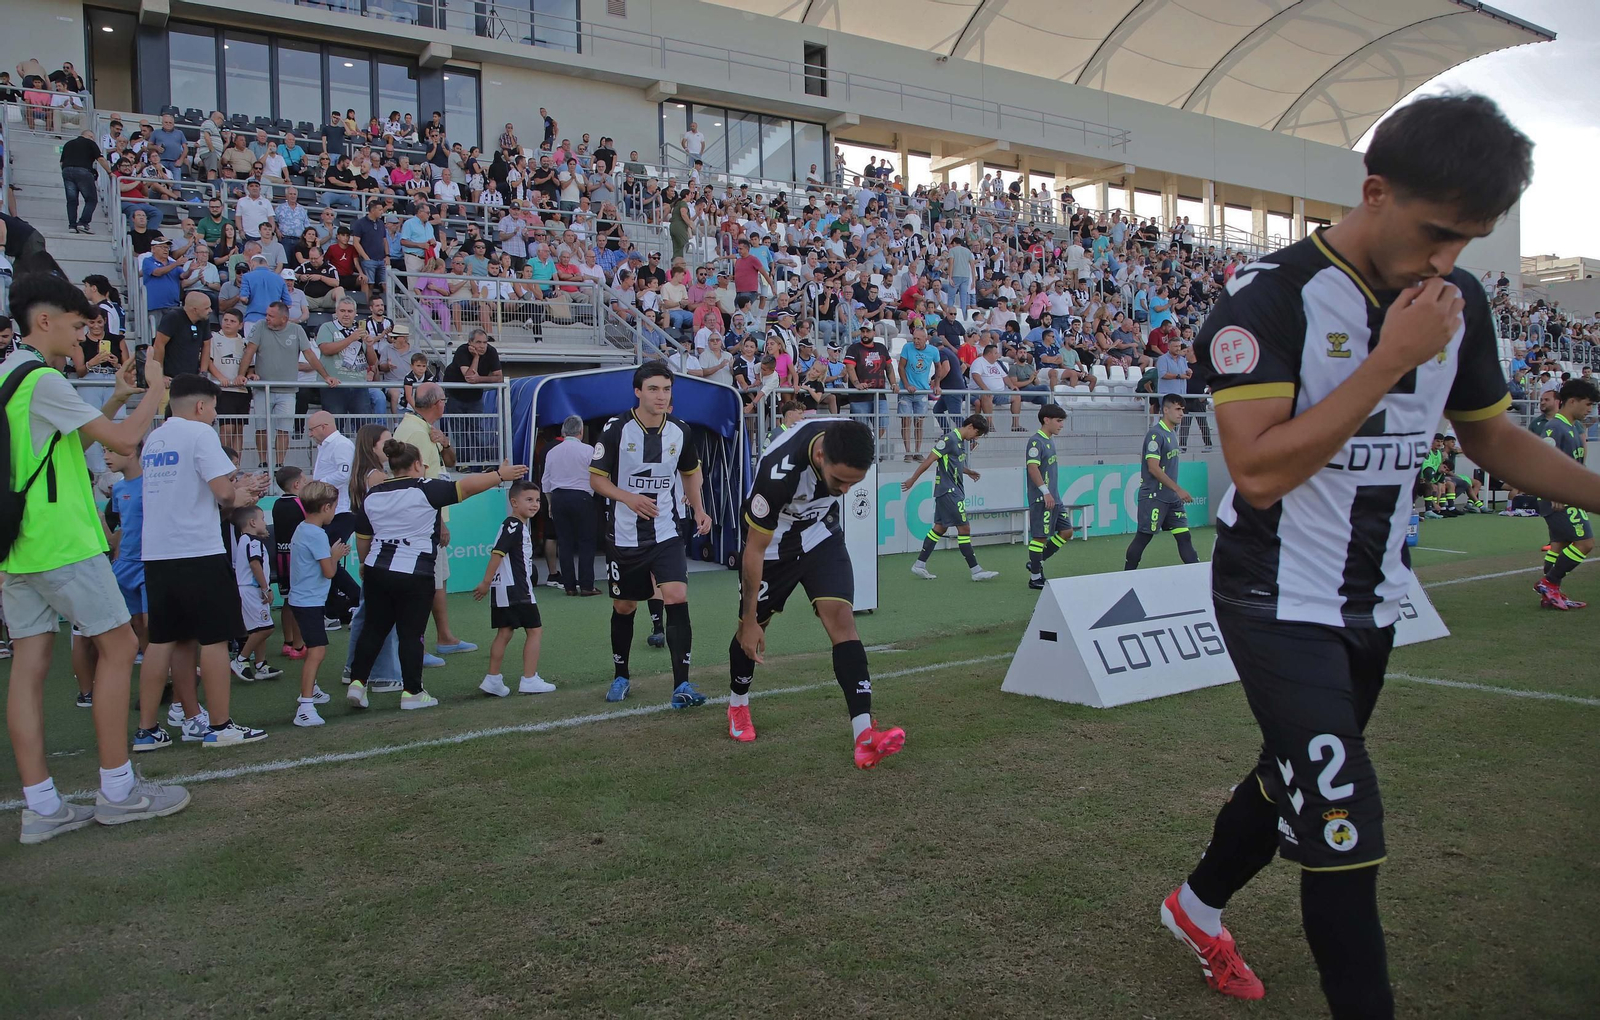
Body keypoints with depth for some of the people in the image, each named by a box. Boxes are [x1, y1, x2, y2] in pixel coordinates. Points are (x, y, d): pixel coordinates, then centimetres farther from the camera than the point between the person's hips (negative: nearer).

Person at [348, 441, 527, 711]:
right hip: (414, 576, -5)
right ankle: (412, 693, 10)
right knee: (411, 633, 3)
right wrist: (500, 474, -2)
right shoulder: (424, 489, -9)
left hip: (377, 571, 5)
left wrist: (366, 565, 30)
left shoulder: (372, 495, 8)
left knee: (374, 628, 15)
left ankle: (357, 682, 13)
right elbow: (466, 486, -11)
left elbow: (362, 539, 15)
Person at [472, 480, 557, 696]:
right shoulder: (513, 526, -14)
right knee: (535, 630, -2)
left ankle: (493, 679, 13)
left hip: (504, 590, 10)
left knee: (505, 633, 11)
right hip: (515, 589, -10)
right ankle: (529, 680, 1)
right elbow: (497, 553, -20)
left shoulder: (523, 525, 17)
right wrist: (486, 583, -23)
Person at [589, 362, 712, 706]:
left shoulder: (680, 432, 1)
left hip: (667, 533, 1)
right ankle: (621, 677, 33)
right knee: (624, 607, 11)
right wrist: (628, 497, -21)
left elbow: (691, 472, 18)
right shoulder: (616, 431, -9)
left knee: (677, 599, -16)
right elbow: (596, 478, -4)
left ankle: (681, 685, -12)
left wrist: (698, 509, 4)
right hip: (626, 535, -1)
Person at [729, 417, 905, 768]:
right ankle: (737, 703, 44)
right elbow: (754, 550, -27)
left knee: (841, 618, -14)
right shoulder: (778, 472, -39)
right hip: (772, 544, -3)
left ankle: (864, 737, -20)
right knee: (751, 628, 13)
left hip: (822, 535, 3)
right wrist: (750, 621, -19)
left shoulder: (848, 439, -25)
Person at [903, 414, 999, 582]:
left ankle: (919, 565, 17)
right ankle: (976, 571, -4)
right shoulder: (949, 439, -16)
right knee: (964, 528, -7)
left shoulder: (961, 441, 13)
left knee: (940, 527, 12)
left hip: (954, 491, 10)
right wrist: (913, 480, -13)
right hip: (948, 491, -10)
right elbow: (929, 460, -15)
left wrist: (968, 471, 12)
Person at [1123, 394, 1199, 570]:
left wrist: (1177, 492, 18)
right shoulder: (1156, 434, -14)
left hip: (1172, 498, 8)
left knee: (1184, 536, 4)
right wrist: (1178, 489, -19)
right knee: (1143, 537, -2)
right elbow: (1153, 468, -20)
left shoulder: (1172, 432, 13)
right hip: (1154, 496, -8)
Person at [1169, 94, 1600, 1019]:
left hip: (1372, 603, 7)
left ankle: (1199, 908, 46)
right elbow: (1259, 473, -28)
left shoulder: (1458, 302, 2)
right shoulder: (1272, 297, -19)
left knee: (1292, 779, 21)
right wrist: (1390, 360, -27)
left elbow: (1493, 436, 16)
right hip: (1280, 602, -7)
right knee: (1344, 835, -9)